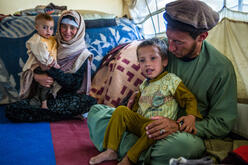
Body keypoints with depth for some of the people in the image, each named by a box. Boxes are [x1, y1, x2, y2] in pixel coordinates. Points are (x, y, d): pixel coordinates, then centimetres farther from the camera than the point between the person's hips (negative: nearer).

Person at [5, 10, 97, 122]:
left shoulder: (82, 54, 2)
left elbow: (74, 85, -9)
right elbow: (29, 68, 8)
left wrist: (50, 68, -17)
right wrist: (36, 77, -16)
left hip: (67, 98, -2)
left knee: (91, 102, -32)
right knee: (11, 109, -23)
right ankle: (66, 115, -20)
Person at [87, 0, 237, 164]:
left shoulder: (221, 68, -15)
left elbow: (223, 123, -11)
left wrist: (178, 126, -25)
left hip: (184, 133, -4)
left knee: (186, 144, -42)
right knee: (96, 111, -6)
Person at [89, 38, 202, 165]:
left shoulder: (171, 80, -3)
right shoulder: (145, 84, 16)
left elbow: (189, 99, -6)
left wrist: (191, 116, -23)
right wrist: (129, 114, 10)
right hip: (139, 121, 7)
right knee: (121, 110, -11)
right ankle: (111, 151, -12)